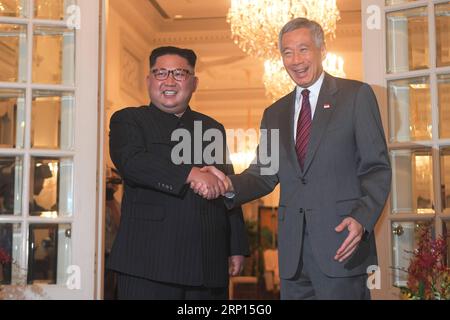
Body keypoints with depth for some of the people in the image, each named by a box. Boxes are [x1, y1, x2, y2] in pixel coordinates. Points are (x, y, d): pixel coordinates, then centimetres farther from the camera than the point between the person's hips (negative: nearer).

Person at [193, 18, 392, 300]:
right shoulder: (275, 113, 17)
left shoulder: (356, 95, 2)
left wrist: (362, 219, -18)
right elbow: (264, 175, 12)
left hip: (341, 244, -4)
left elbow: (377, 168, -3)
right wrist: (230, 185, -9)